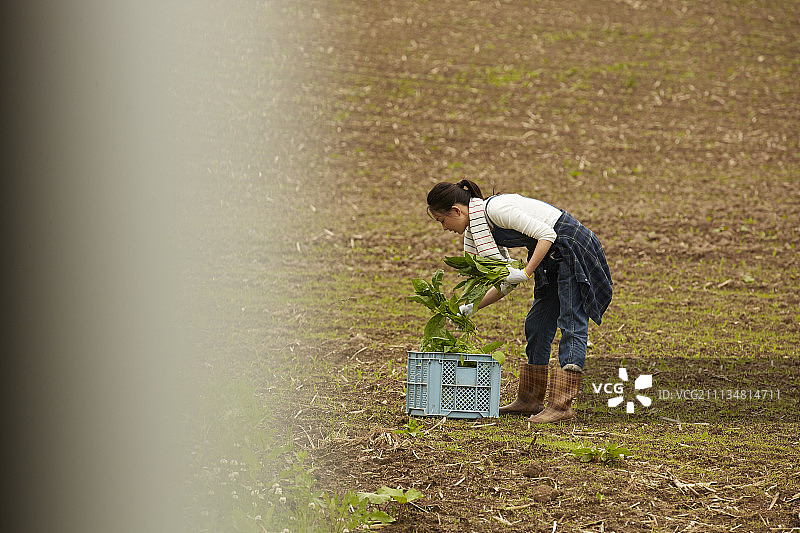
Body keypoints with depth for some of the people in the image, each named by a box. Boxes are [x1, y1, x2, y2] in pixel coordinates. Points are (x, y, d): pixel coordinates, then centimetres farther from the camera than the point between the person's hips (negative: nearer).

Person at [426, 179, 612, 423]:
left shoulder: (495, 209, -21)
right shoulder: (473, 235, 8)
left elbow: (546, 234, -23)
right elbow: (506, 283, 12)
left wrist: (526, 273, -24)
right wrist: (471, 308, 2)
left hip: (574, 246, -10)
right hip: (553, 258, 10)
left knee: (571, 324, -12)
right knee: (536, 326, 10)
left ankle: (561, 404, -17)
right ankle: (530, 400, 16)